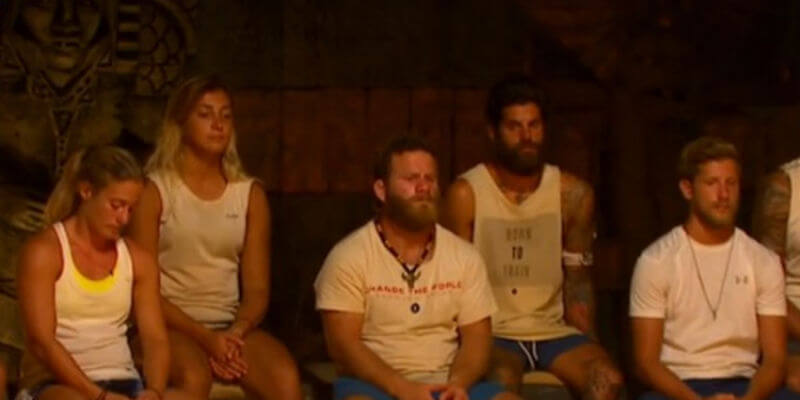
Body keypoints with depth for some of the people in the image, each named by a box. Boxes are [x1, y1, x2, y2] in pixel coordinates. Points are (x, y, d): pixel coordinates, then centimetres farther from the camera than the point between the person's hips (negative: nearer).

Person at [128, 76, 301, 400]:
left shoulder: (250, 195, 13)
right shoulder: (154, 191, 1)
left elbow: (257, 288, 9)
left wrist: (236, 333, -13)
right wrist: (204, 338, -17)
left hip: (232, 327, 4)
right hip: (170, 325, -3)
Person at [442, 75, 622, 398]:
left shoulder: (572, 194, 5)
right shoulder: (466, 194, -4)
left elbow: (577, 284, 8)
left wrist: (587, 353, -2)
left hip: (553, 331, 3)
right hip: (493, 333, -3)